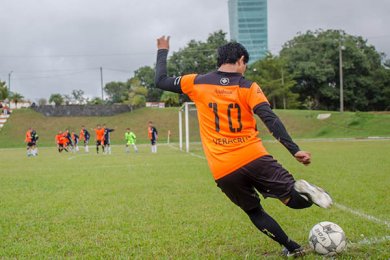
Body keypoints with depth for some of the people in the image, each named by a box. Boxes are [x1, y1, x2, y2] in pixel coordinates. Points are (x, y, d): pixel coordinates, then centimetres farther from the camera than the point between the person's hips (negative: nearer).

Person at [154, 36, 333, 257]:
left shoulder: (198, 83, 6)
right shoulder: (249, 87, 0)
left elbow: (161, 81, 17)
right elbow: (271, 119, -12)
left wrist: (163, 52, 31)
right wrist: (294, 150, -14)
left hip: (224, 172, 2)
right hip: (255, 159, -2)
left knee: (254, 212, 23)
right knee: (298, 200, 7)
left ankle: (293, 248, 20)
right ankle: (301, 189, -28)